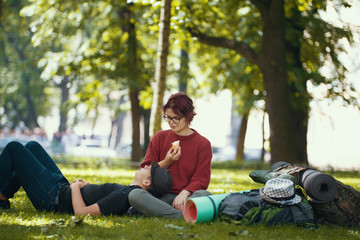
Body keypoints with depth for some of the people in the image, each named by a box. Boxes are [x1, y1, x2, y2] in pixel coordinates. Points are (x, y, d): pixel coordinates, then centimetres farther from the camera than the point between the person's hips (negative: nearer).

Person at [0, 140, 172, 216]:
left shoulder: (123, 196, -34)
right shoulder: (133, 191, -6)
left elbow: (81, 212, -34)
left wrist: (75, 187, -19)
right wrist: (87, 186, 5)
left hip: (52, 197, -9)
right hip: (62, 188, 9)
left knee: (14, 147, 0)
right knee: (32, 146, 24)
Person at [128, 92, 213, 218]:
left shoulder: (203, 144, 5)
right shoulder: (160, 137, 12)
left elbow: (201, 179, -1)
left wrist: (184, 193, -21)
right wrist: (166, 162, -6)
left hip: (187, 196, -1)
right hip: (161, 196, 1)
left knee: (204, 194, -37)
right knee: (134, 195, -29)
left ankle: (147, 211, -37)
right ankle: (182, 216, -40)